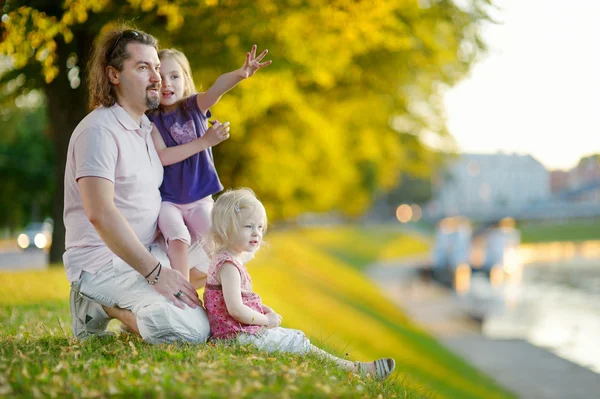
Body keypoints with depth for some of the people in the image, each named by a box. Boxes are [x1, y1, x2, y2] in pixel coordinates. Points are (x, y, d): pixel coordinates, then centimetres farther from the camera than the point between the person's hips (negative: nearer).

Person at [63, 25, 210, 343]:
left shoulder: (147, 128, 15)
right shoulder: (99, 130, -16)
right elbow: (100, 213, -26)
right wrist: (156, 272, -27)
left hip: (147, 252, 10)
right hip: (104, 261, -10)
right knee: (193, 331, -26)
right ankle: (105, 306, -4)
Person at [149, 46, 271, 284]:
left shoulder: (195, 106, -2)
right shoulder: (152, 119, -7)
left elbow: (217, 88, -23)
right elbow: (163, 156, -19)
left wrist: (241, 74, -44)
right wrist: (205, 141, -21)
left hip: (199, 199, 3)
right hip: (167, 200, -3)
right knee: (178, 239, -27)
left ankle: (188, 280, 21)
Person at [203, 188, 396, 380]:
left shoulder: (228, 259, 13)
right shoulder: (228, 265, -21)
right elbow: (235, 310, -28)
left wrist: (263, 309, 8)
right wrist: (266, 319, -13)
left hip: (242, 332, 11)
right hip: (242, 336, -11)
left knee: (297, 338, 11)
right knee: (299, 342, -7)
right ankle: (357, 370, -1)